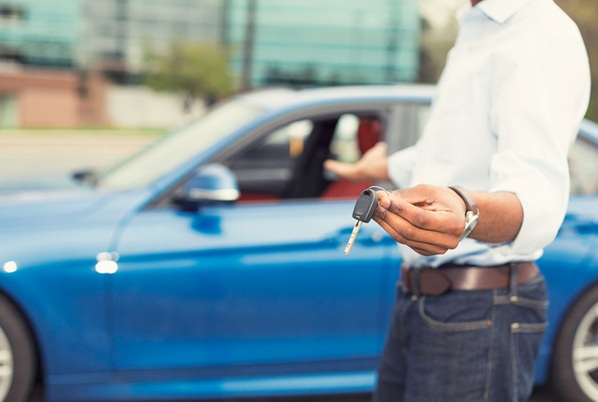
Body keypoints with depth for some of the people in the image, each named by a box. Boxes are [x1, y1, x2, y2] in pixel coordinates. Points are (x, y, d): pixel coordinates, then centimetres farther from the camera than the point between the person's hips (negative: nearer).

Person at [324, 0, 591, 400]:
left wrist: (471, 214, -53)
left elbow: (538, 190, -33)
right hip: (415, 297, 9)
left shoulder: (544, 37, -16)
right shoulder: (474, 33, 15)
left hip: (478, 307, -9)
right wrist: (380, 167, 47)